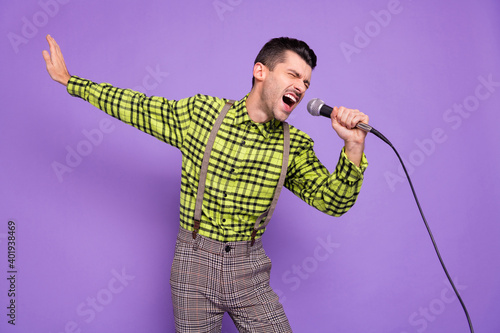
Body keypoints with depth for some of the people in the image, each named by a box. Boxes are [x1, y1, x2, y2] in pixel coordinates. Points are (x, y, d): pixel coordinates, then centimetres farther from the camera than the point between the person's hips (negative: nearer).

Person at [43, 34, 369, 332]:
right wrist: (69, 79, 12)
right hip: (194, 262, -1)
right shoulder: (199, 113, -7)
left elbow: (334, 201, -5)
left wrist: (353, 145, -20)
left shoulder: (295, 146, -3)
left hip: (249, 270, 2)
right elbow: (136, 106, 4)